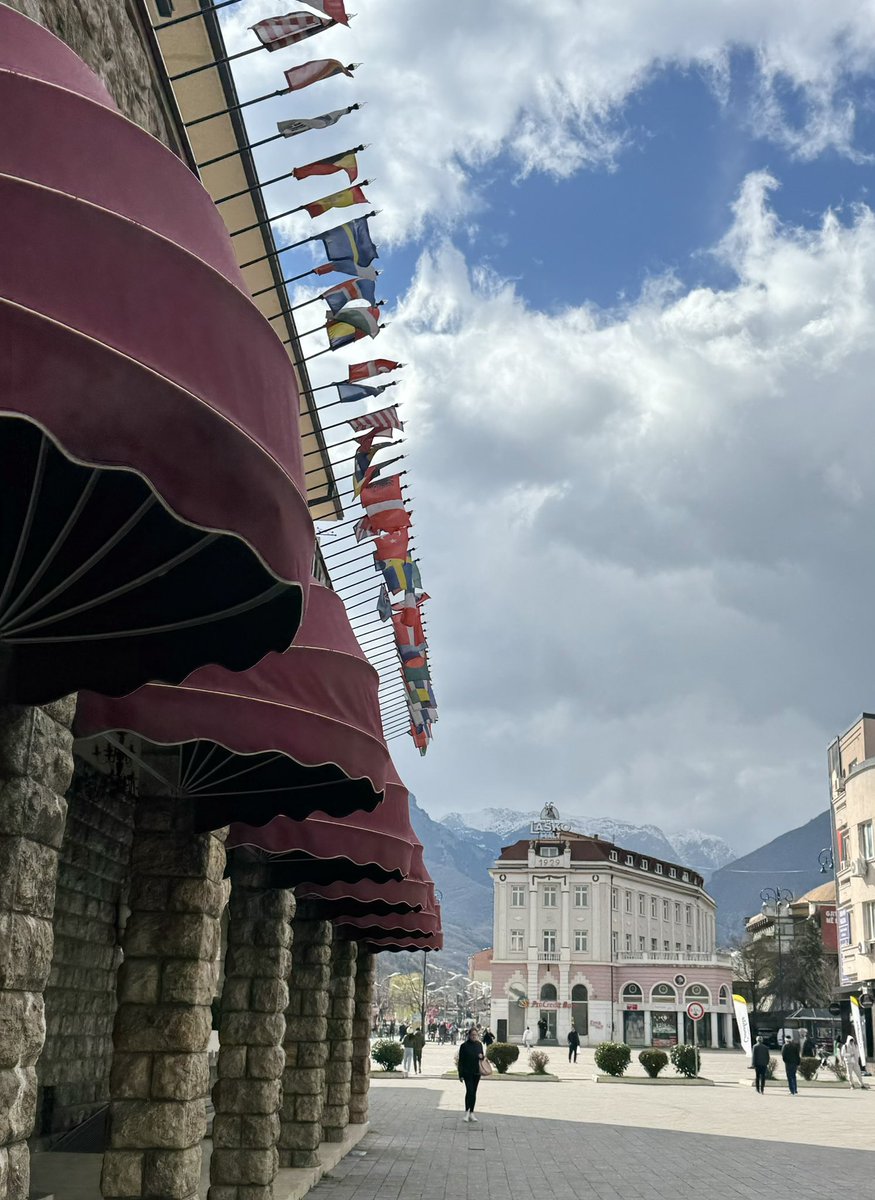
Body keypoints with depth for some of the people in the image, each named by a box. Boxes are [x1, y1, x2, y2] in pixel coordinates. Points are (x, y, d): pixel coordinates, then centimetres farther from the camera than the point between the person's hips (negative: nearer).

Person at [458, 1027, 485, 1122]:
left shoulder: (479, 1044, 7)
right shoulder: (464, 1046, -6)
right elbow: (460, 1061, -6)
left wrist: (481, 1056, -7)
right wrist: (461, 1074, -10)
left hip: (476, 1072, 5)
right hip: (467, 1072, -5)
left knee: (474, 1092, 8)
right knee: (469, 1091, -15)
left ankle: (471, 1113, 15)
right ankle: (467, 1112, -5)